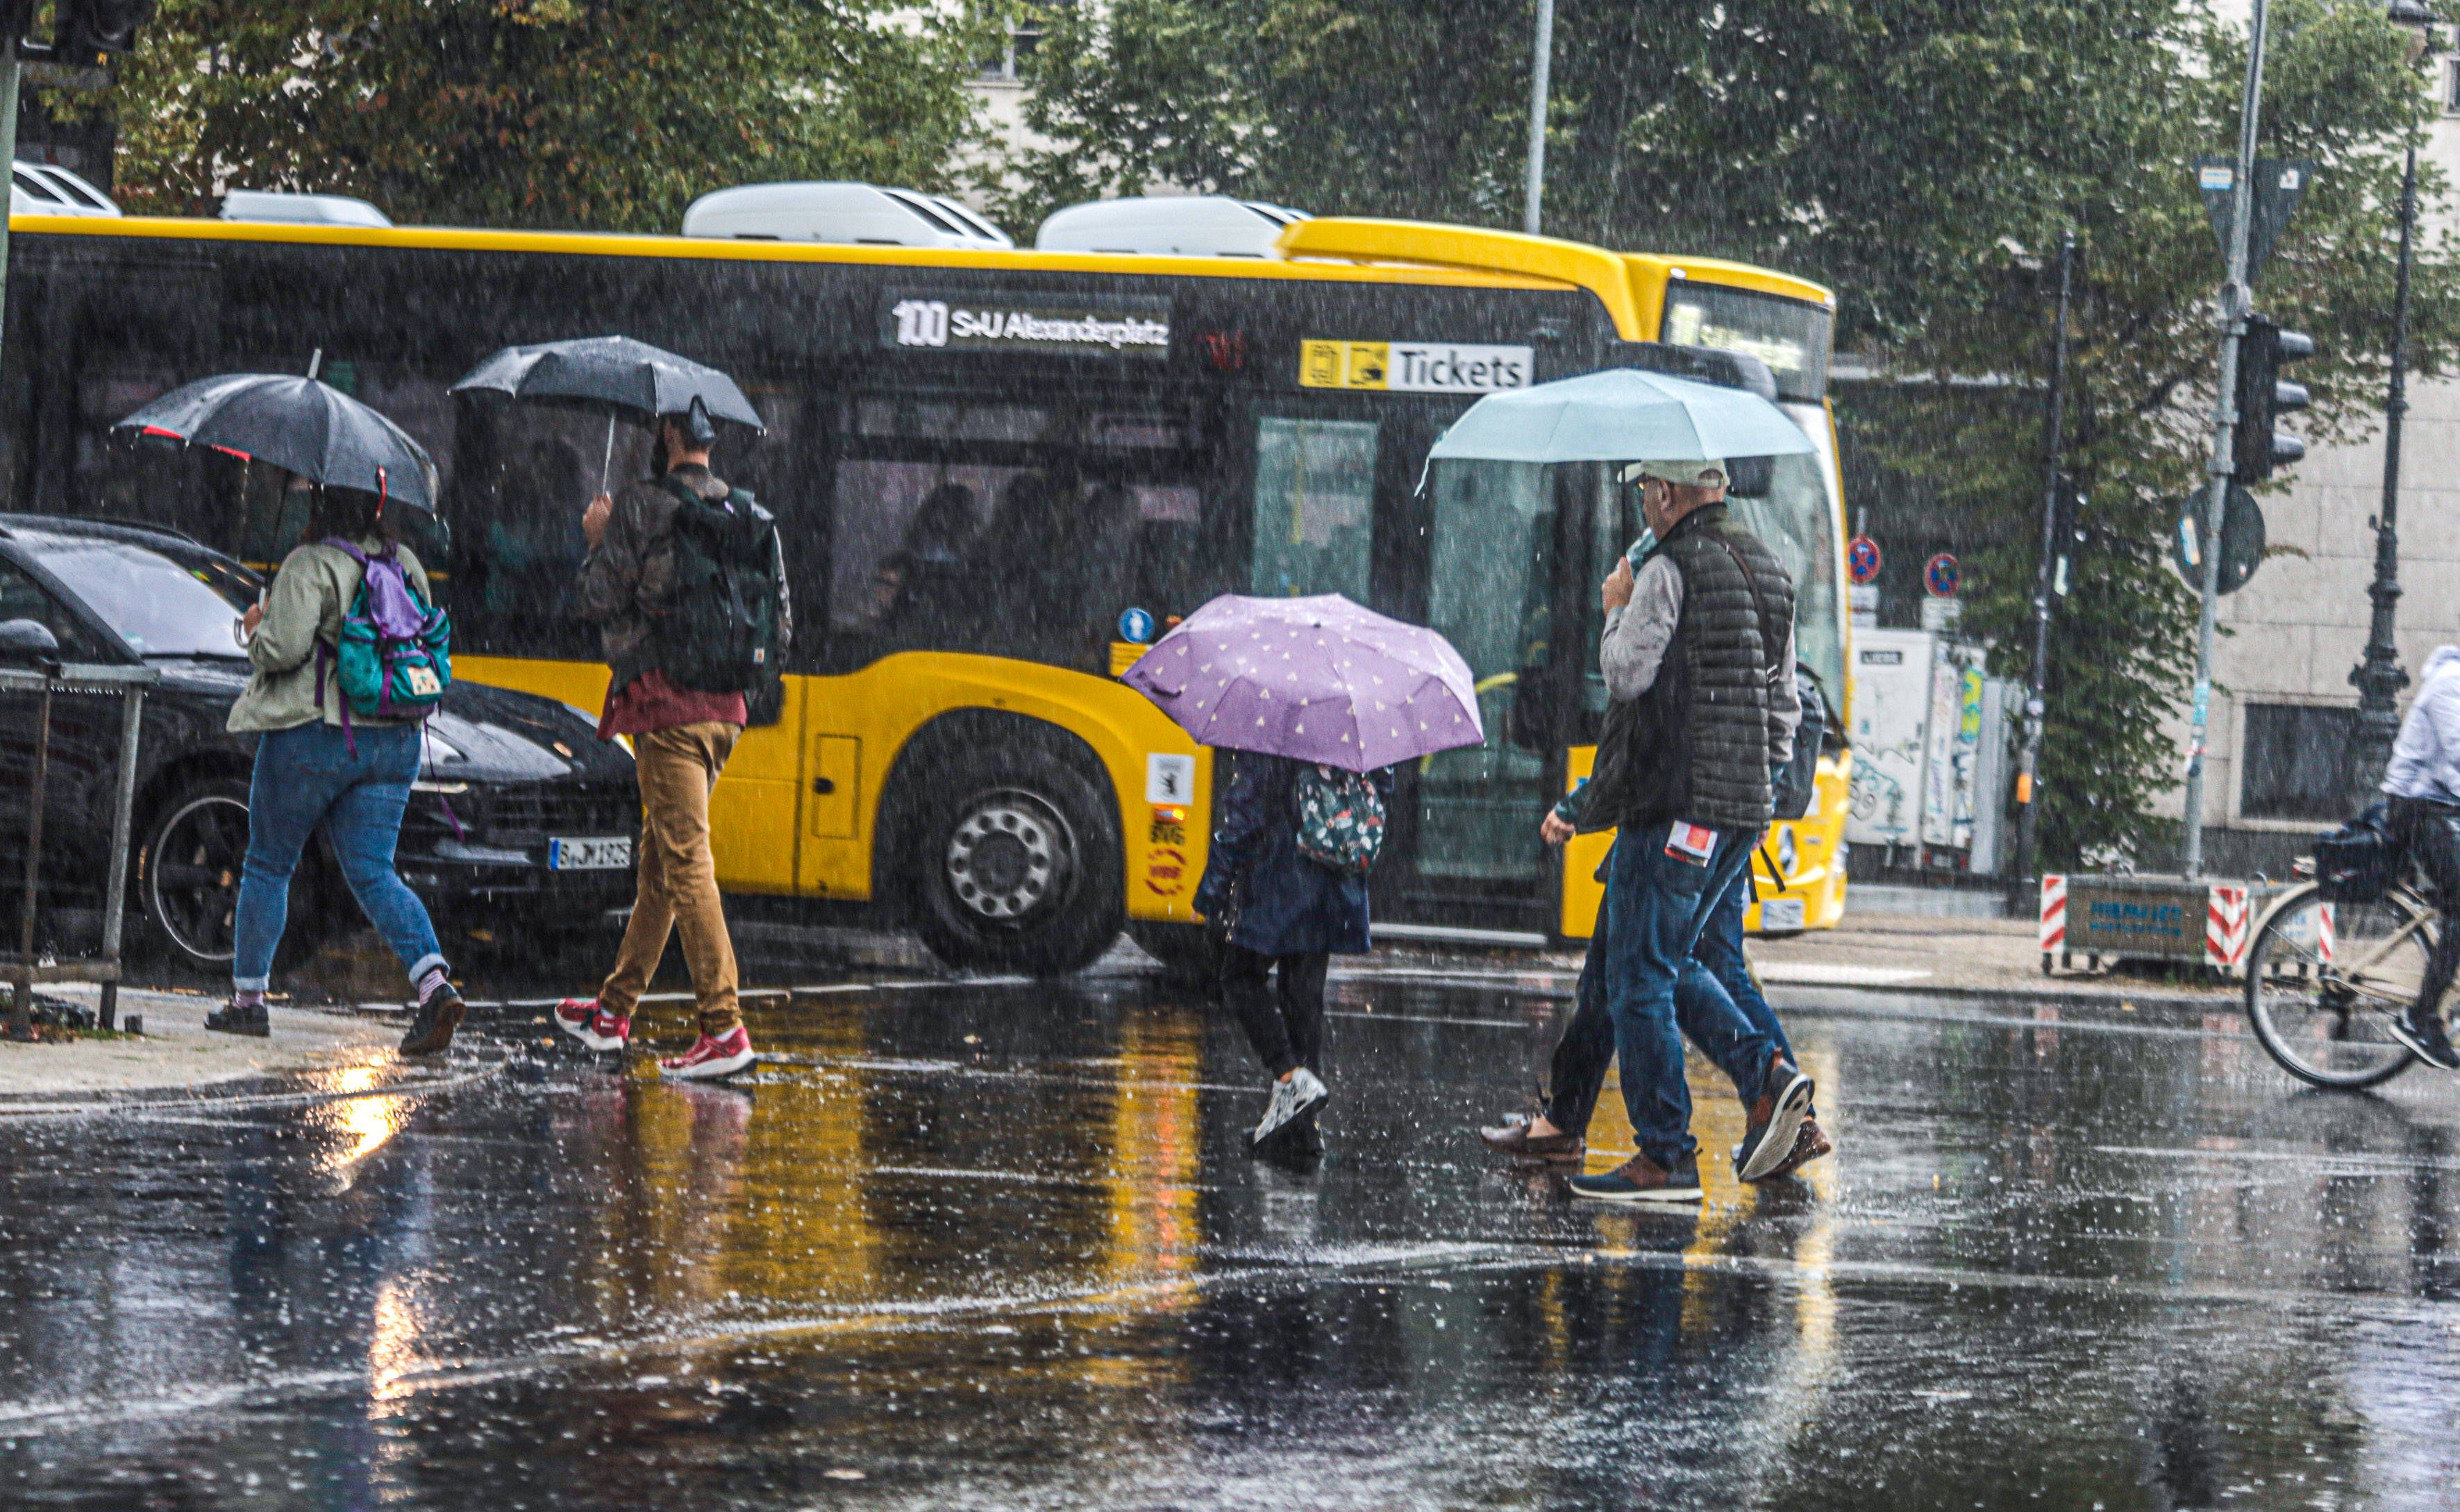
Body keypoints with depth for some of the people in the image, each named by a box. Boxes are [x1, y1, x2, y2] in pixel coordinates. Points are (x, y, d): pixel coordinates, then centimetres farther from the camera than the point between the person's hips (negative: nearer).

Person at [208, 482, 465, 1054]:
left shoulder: (310, 567, -13)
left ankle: (248, 998, 18)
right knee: (373, 872, 3)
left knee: (268, 865, 11)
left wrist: (256, 629, 0)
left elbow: (285, 648, -21)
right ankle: (435, 982, -19)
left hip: (312, 734, -6)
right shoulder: (405, 563, 8)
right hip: (393, 740, 6)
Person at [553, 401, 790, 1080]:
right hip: (724, 707, 7)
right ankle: (615, 1009, 27)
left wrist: (597, 541, 8)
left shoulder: (642, 505, -9)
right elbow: (780, 624, 14)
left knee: (687, 860, -10)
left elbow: (598, 600, -9)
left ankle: (724, 1028, -17)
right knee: (659, 858, 17)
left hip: (666, 705, -7)